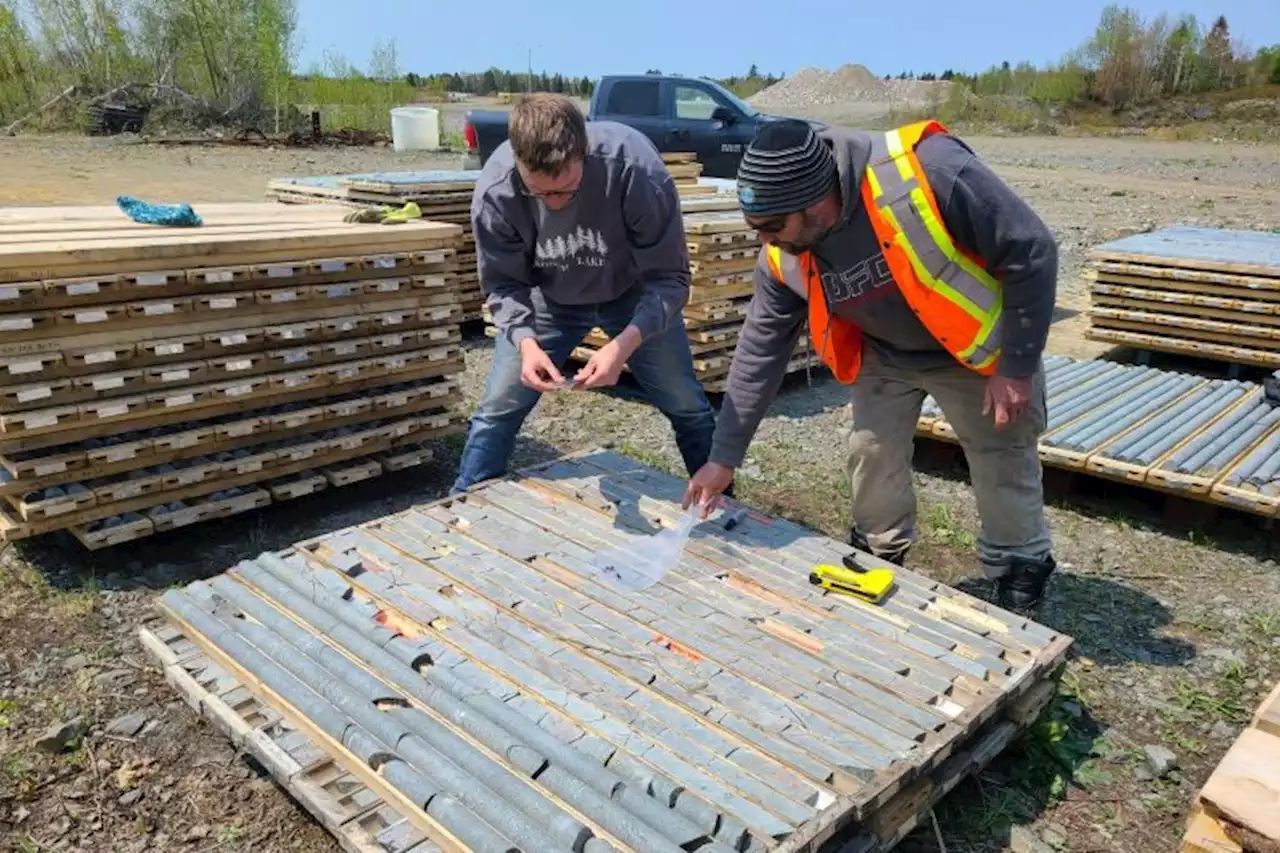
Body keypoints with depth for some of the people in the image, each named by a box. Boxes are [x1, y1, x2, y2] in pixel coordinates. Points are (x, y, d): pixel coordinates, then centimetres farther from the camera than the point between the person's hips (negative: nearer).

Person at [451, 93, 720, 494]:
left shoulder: (636, 167, -37)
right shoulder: (495, 188, -30)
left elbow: (670, 277, -29)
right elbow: (502, 284, -16)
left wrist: (626, 342, -44)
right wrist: (525, 341, -36)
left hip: (635, 294, 0)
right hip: (549, 299, 1)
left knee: (688, 409, 4)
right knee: (497, 410, -2)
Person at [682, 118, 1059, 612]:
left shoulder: (929, 171, -39)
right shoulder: (783, 256, -21)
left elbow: (1031, 254, -28)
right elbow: (760, 350, -10)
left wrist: (1016, 367, -21)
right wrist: (724, 456, -10)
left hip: (976, 348, -3)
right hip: (885, 355, 4)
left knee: (1006, 472, 4)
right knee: (871, 459, 4)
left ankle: (1021, 584, 28)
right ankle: (877, 562, 30)